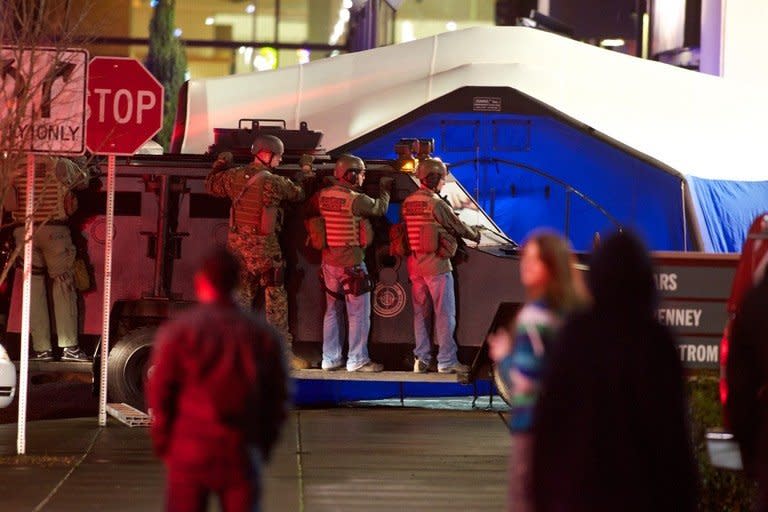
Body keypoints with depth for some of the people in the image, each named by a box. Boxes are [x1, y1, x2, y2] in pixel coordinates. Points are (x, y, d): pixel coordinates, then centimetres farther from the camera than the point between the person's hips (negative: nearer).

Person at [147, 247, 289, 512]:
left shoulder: (177, 331, -3)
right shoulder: (264, 335, 4)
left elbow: (159, 393, -4)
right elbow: (279, 399, 7)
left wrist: (163, 444, 7)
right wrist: (262, 448, 15)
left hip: (189, 453, -2)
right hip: (242, 456, 2)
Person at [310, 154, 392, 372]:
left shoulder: (322, 196, -1)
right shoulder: (356, 200, -17)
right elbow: (380, 208, -2)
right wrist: (385, 189, 14)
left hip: (329, 262, 7)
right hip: (352, 264, -7)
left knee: (332, 311, 16)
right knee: (358, 314, 2)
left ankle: (330, 359, 20)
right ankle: (357, 360, 4)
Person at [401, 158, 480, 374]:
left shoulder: (408, 203, 7)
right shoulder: (436, 203, -15)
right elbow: (458, 226, -6)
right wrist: (475, 235, 14)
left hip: (415, 265, 7)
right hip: (436, 265, -7)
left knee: (421, 312, 13)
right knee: (444, 313, -1)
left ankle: (422, 358, 14)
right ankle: (446, 361, -1)